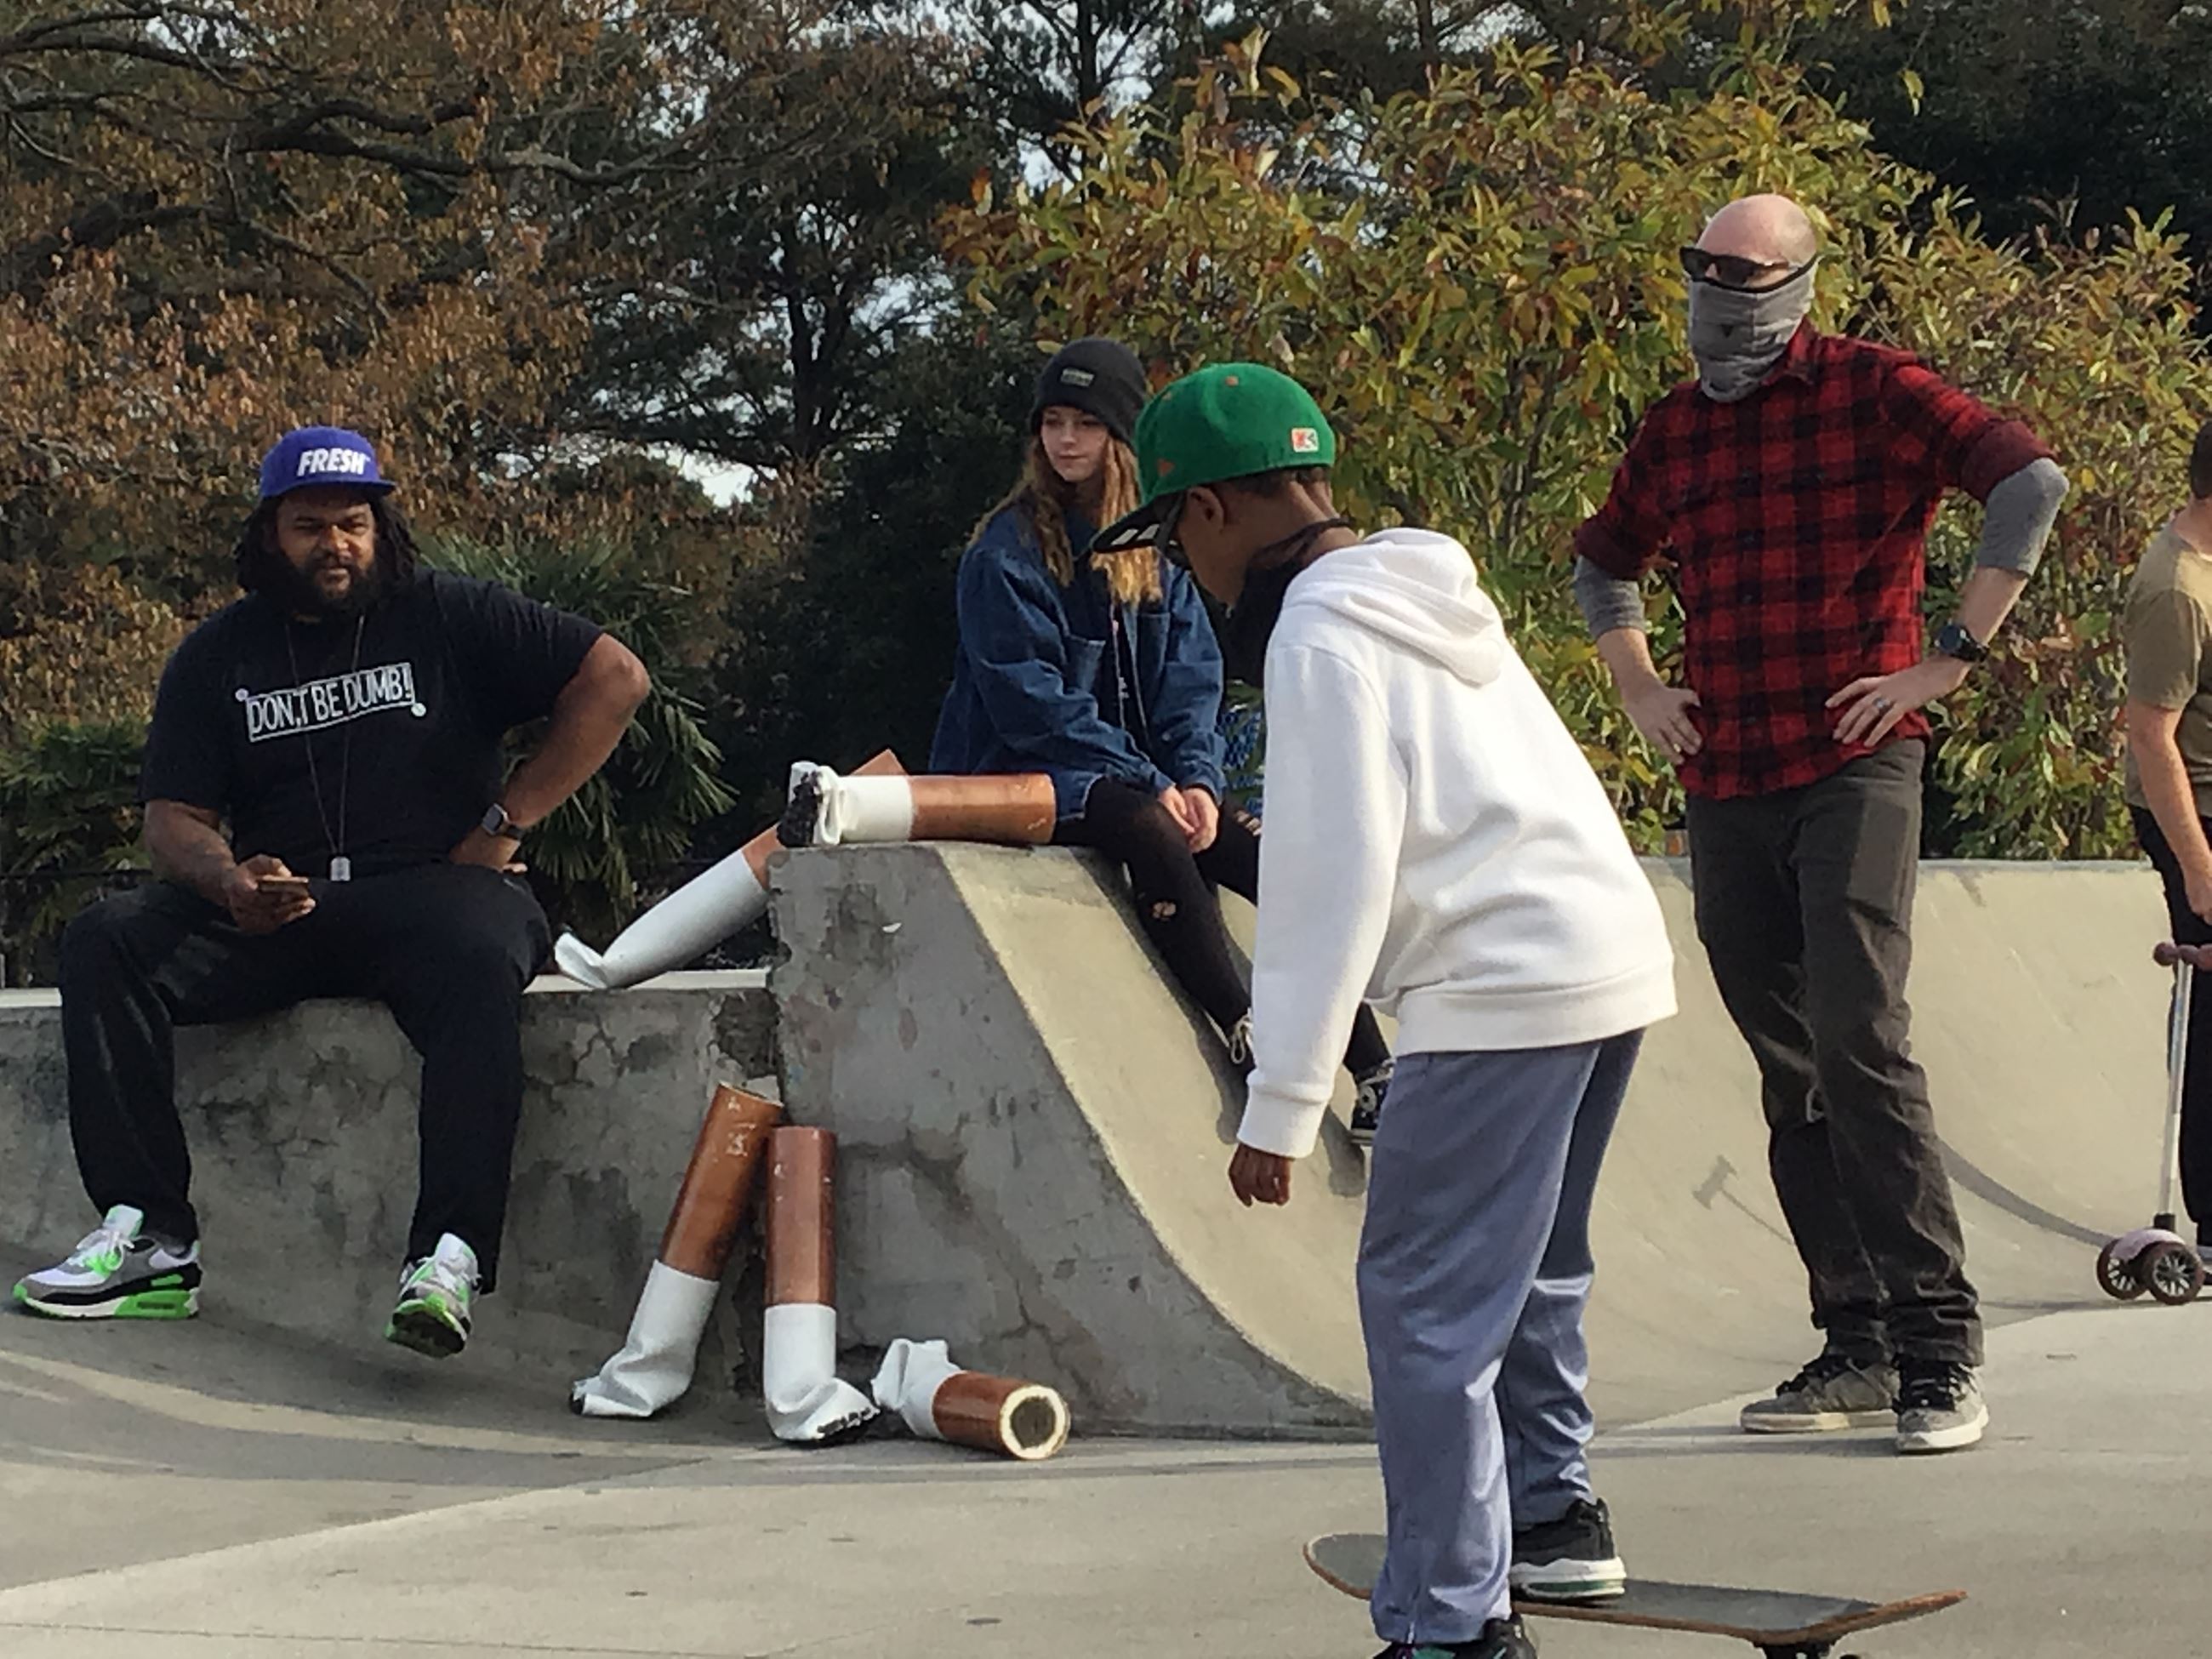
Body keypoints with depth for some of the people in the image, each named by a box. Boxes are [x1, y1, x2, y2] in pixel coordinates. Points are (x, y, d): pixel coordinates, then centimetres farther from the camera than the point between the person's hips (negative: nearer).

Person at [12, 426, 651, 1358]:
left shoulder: (449, 617, 7)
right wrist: (229, 879, -17)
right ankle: (151, 1242, -25)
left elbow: (615, 678, 1)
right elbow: (173, 817, 9)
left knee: (478, 963, -38)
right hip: (278, 911, 3)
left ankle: (450, 1254, -45)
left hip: (436, 891, -3)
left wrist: (503, 823, -4)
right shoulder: (219, 655, 14)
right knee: (105, 943, -20)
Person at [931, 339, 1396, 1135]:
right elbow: (1030, 702, -13)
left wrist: (1196, 777, -13)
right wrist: (1152, 784, -19)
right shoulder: (1007, 552, -7)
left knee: (1269, 852, -20)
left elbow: (1191, 677, 7)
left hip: (1139, 776, 5)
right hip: (1027, 772, -5)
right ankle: (1253, 1046, -39)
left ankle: (1374, 1077, -26)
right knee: (1150, 831, -36)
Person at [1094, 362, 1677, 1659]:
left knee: (1427, 1305, -5)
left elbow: (1330, 882, -15)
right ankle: (1555, 1515, 38)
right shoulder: (1433, 594, 19)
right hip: (1618, 955, 10)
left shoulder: (1322, 637, -10)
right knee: (1528, 1265, 25)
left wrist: (1280, 1108, -13)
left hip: (1506, 988, -10)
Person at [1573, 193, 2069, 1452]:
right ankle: (1858, 1347, 14)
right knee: (1791, 1079, 7)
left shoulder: (1875, 392, -3)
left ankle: (1941, 1350, -11)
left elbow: (2031, 479, -14)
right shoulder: (1675, 430, 14)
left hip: (1855, 771, -6)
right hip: (1726, 791, 6)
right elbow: (1603, 565, 31)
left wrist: (1954, 654, -15)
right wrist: (1639, 690, 17)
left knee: (1860, 1043, -16)